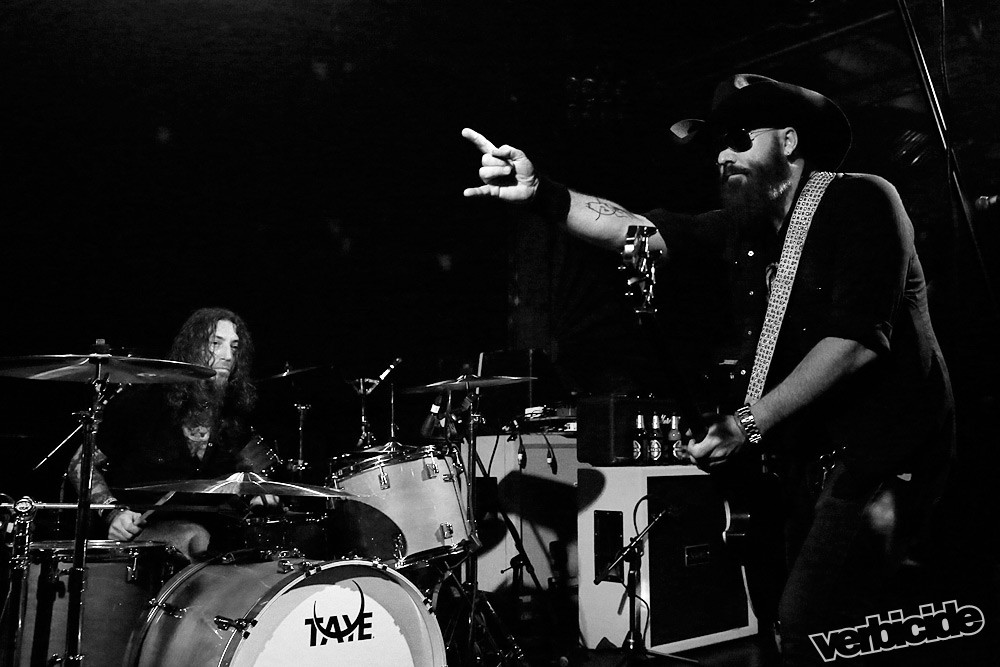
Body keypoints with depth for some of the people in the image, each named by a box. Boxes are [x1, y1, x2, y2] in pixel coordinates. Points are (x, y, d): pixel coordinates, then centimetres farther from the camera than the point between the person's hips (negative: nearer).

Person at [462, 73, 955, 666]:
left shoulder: (860, 201, -9)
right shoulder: (741, 229, 12)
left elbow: (858, 340, -19)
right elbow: (635, 230, 2)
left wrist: (751, 421, -22)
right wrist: (539, 192, -12)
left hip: (879, 454, -7)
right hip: (804, 458, 7)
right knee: (773, 612, 11)